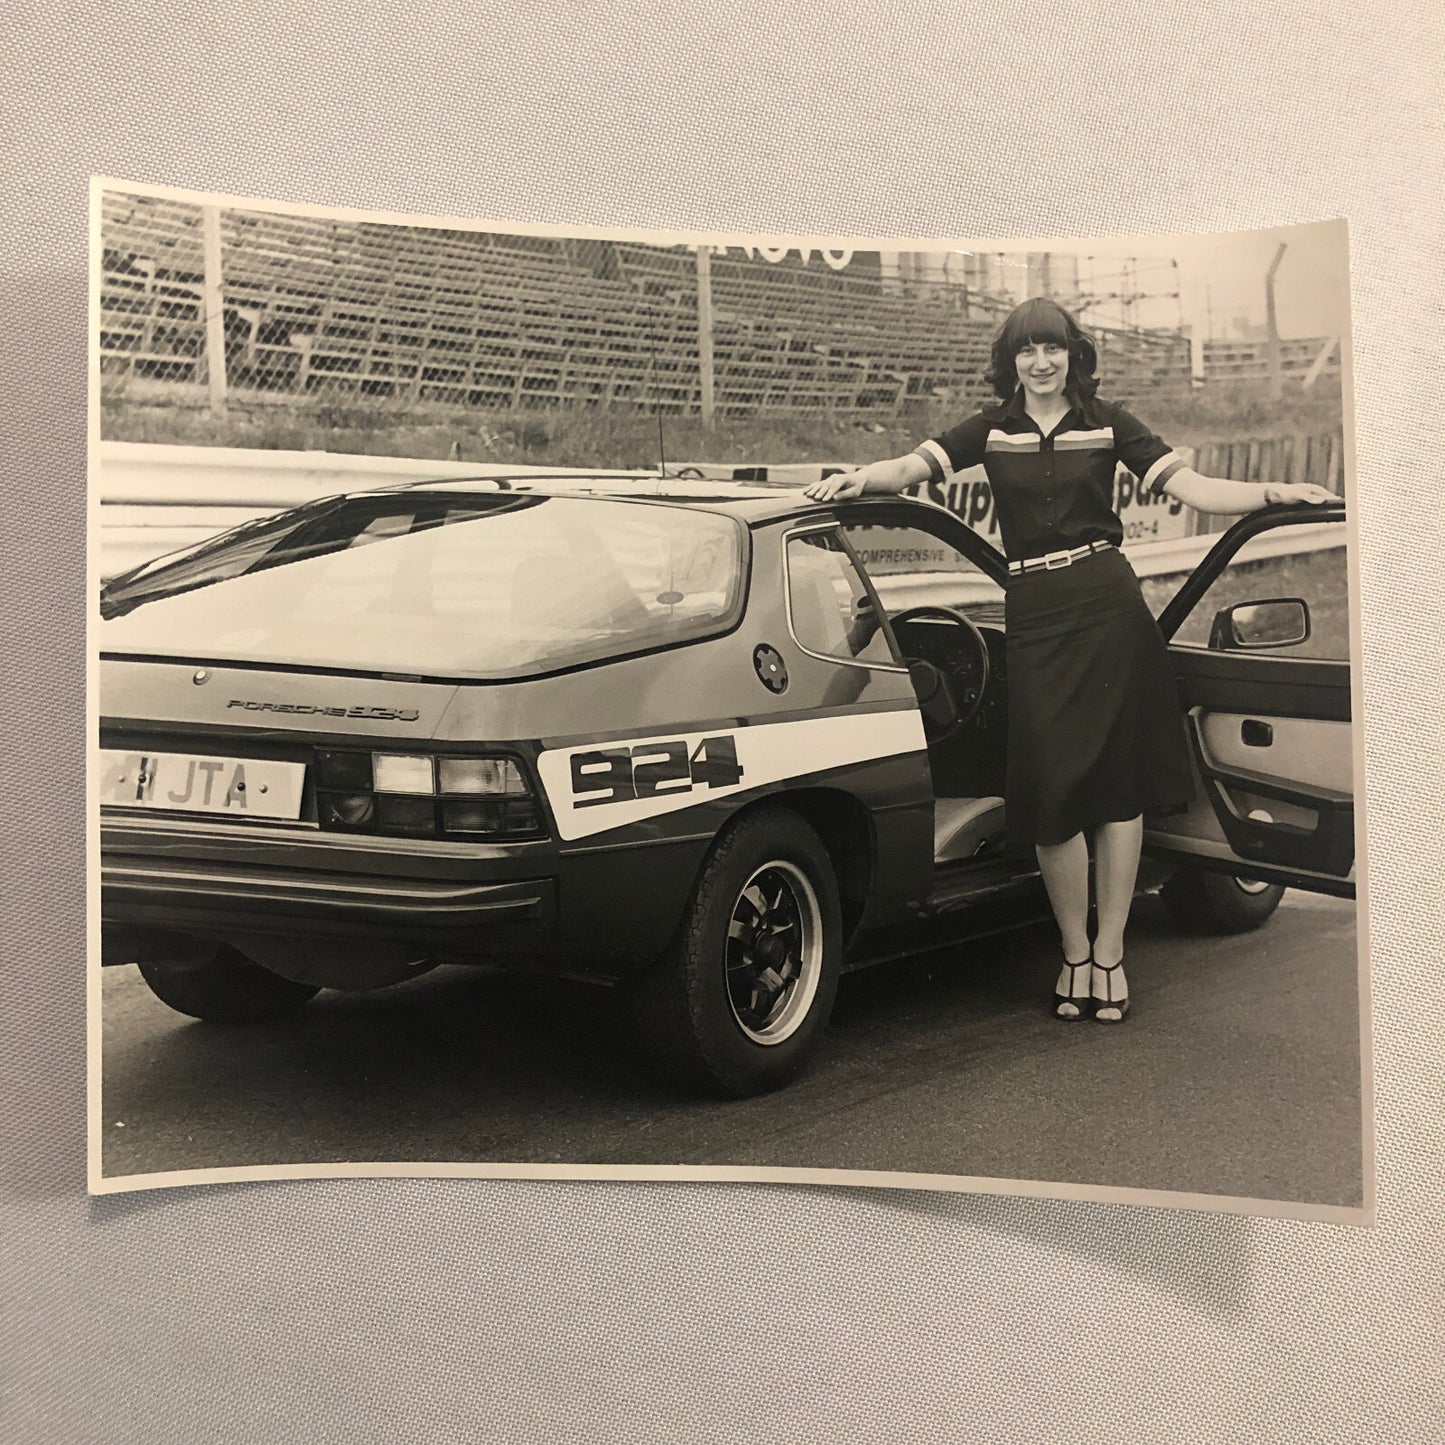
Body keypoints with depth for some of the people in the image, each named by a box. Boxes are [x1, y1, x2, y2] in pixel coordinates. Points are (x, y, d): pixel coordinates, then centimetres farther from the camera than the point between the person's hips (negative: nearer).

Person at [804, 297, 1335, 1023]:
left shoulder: (1107, 424, 5)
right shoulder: (992, 430, 9)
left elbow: (1188, 485, -1)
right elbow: (916, 464, -2)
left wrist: (1274, 493, -14)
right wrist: (862, 477, -23)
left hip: (1107, 606, -1)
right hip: (1031, 615, 1)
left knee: (1118, 778, 0)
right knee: (1051, 786, -1)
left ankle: (1109, 954, 9)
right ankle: (1074, 955, 13)